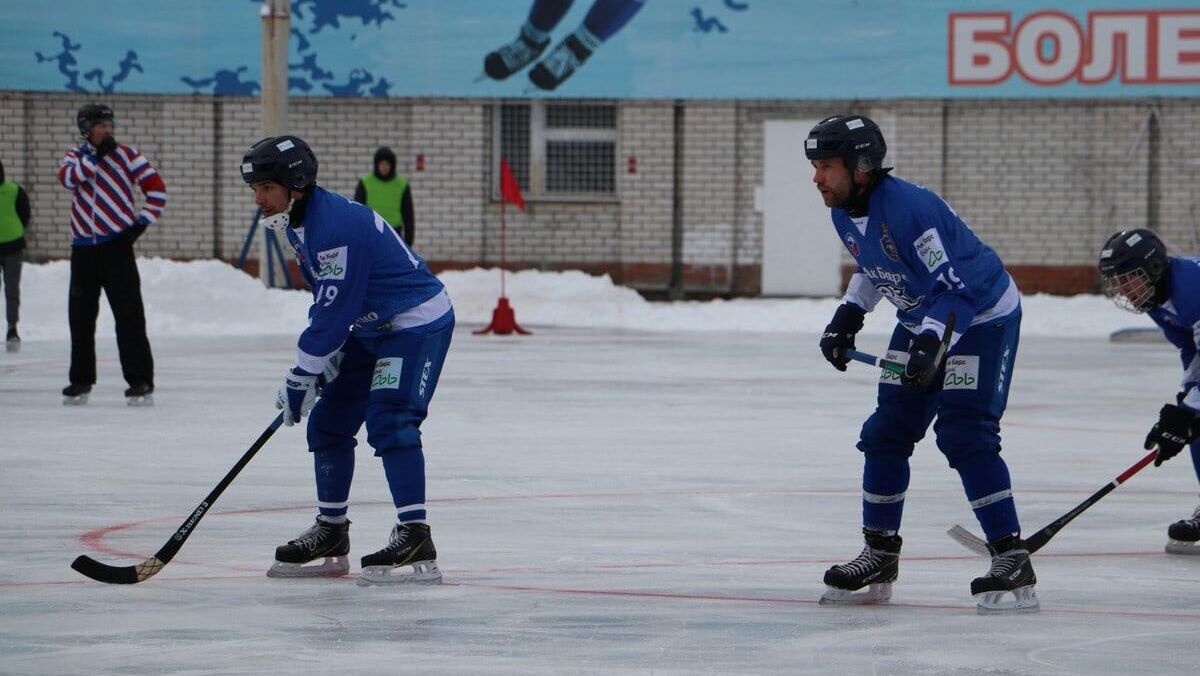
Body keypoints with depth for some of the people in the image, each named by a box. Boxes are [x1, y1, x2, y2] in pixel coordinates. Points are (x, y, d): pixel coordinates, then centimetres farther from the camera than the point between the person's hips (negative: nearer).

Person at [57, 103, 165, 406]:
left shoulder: (126, 154, 3)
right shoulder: (75, 157, 11)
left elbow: (157, 189, 2)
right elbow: (68, 177, -12)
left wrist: (141, 221, -5)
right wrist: (96, 155, -17)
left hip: (116, 245, -4)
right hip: (83, 247, 4)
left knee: (129, 315, -9)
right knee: (80, 315, 9)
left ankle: (141, 381, -10)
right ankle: (81, 380, 20)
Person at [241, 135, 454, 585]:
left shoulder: (335, 224, -27)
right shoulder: (298, 223, 6)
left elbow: (333, 307, -27)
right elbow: (327, 299, 16)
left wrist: (301, 376, -21)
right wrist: (322, 361, 7)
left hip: (419, 323, -11)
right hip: (372, 328, 11)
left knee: (389, 422, -23)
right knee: (328, 421, 11)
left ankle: (415, 537, -26)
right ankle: (331, 531, 22)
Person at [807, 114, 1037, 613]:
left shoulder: (910, 208, -31)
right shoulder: (844, 213, -3)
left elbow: (956, 286, -32)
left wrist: (932, 343, -42)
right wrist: (849, 315, 6)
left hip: (981, 316, -9)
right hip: (921, 321, 9)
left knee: (965, 436, -19)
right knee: (885, 433, 5)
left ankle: (1012, 560, -16)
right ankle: (880, 555, 16)